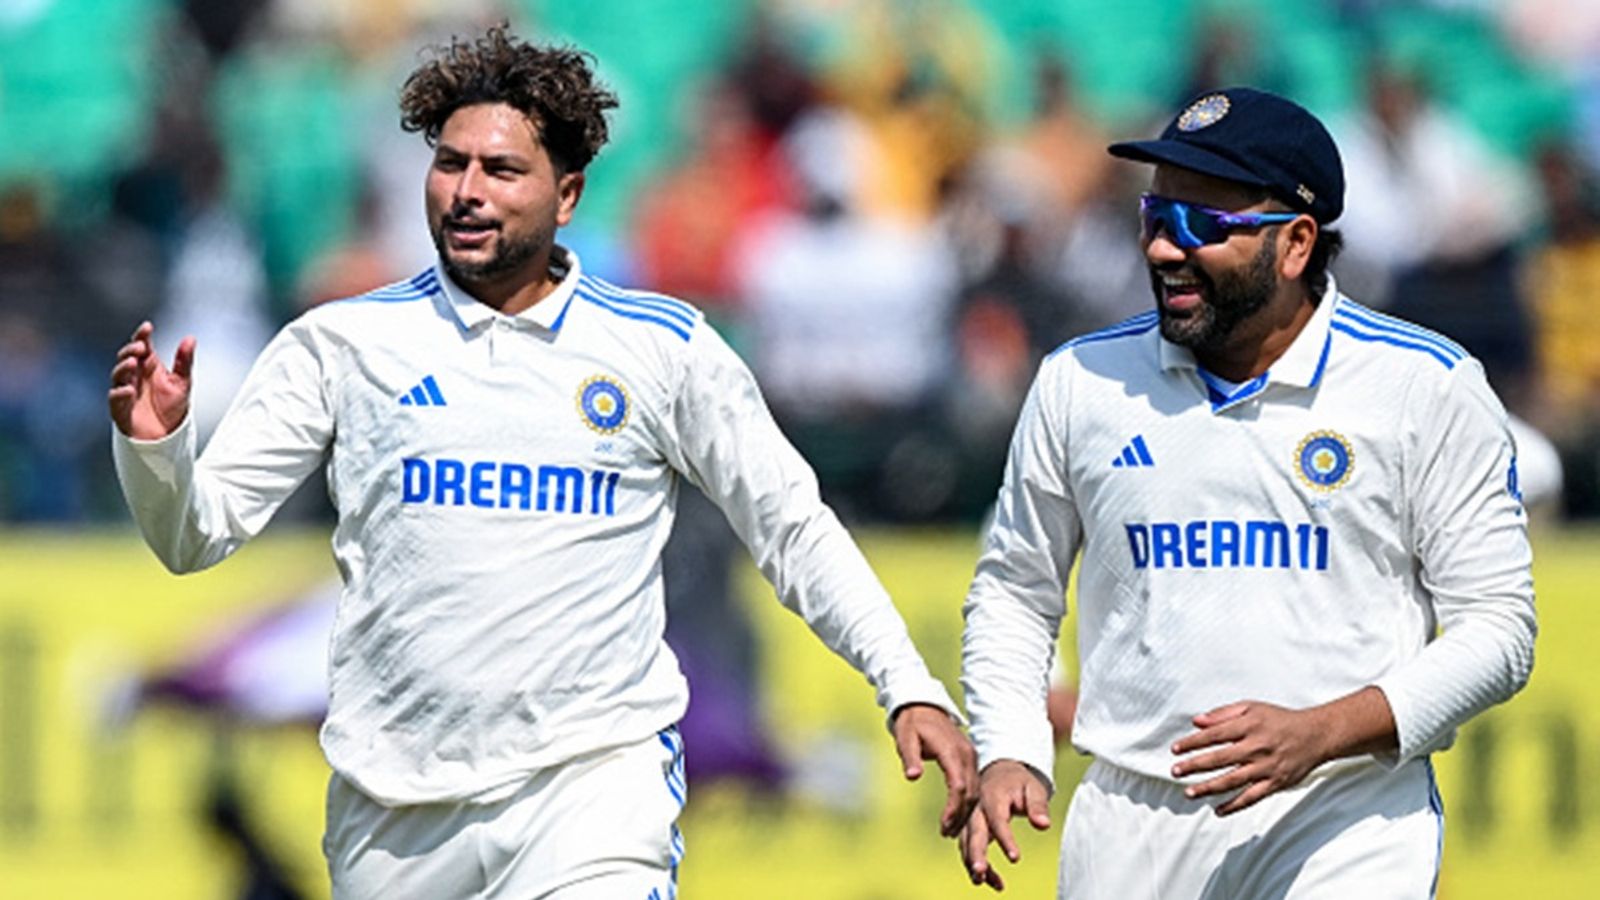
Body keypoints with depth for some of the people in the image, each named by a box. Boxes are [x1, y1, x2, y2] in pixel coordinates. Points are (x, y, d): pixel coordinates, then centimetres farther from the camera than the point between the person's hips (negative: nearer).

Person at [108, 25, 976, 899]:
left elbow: (793, 530, 11)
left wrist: (909, 689, 2)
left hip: (594, 779, -2)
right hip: (392, 808, 2)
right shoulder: (341, 343, 5)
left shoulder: (663, 349, 5)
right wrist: (152, 444, -17)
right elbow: (196, 533, 5)